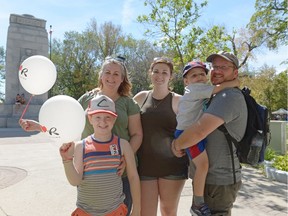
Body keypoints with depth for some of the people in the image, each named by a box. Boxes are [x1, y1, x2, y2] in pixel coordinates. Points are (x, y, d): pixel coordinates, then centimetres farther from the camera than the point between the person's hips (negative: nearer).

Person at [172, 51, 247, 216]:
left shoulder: (230, 96, -21)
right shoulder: (219, 97, 13)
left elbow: (199, 130, -33)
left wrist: (176, 145, -15)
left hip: (217, 182, -10)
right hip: (211, 177, 10)